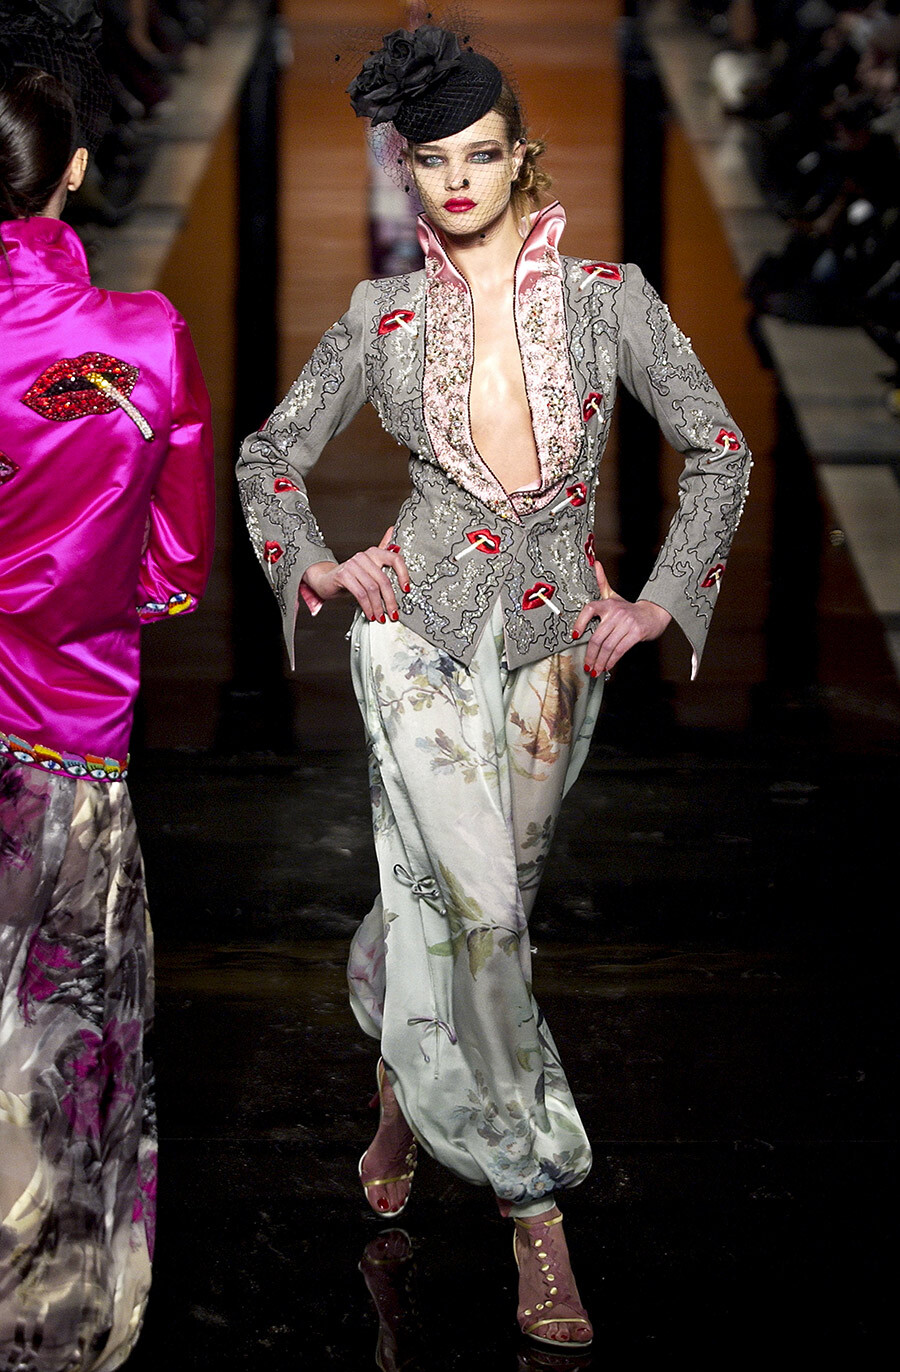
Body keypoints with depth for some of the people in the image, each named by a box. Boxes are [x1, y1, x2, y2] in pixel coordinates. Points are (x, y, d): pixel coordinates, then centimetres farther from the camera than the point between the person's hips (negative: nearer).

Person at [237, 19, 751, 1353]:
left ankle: (402, 1079, 40)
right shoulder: (386, 316, 1)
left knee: (468, 891, 11)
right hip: (421, 625, -1)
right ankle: (535, 1203, -5)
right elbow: (270, 454, 13)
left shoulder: (605, 295, 0)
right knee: (476, 901, -13)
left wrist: (655, 604, 0)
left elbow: (719, 449, 4)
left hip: (554, 637, 2)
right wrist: (313, 565, -1)